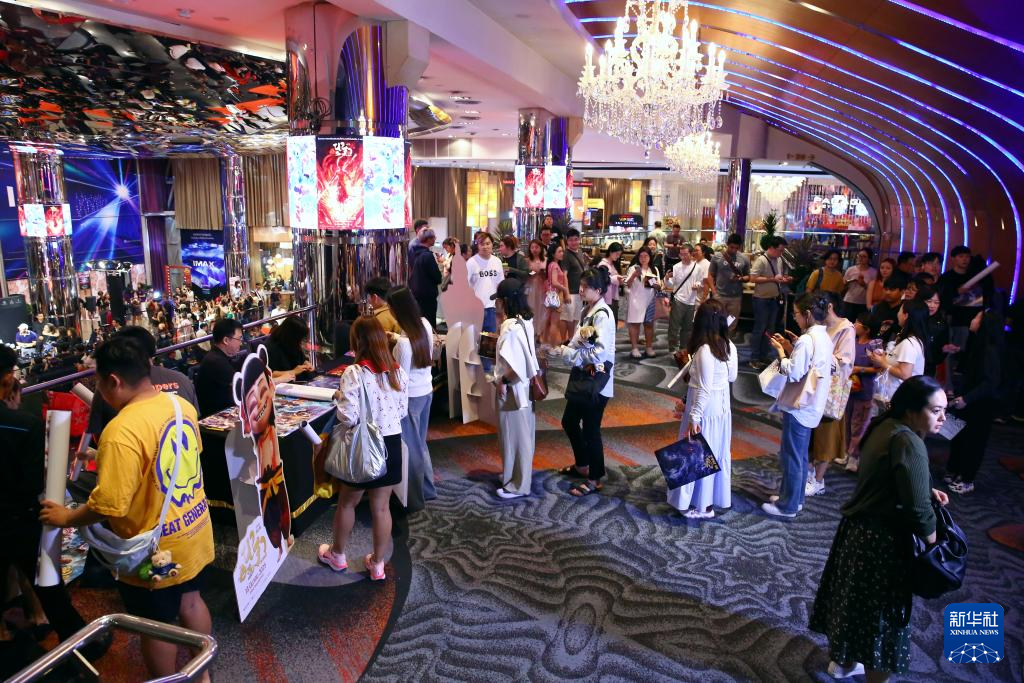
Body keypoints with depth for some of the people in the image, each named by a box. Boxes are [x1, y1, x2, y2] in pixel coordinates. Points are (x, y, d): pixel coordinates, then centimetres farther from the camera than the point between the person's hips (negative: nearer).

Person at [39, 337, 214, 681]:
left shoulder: (123, 431, -29)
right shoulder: (181, 404, -5)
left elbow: (109, 505, -25)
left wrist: (66, 517, -6)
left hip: (155, 551, -7)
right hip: (194, 531, 7)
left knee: (156, 627, 15)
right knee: (190, 600, 26)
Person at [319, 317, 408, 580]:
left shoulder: (354, 373, -19)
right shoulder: (398, 371, -3)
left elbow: (347, 418, -21)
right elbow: (403, 411, 6)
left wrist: (339, 397, -3)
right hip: (391, 444, 4)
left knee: (347, 502, 19)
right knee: (381, 507, 15)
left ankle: (337, 555, 40)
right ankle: (377, 564, 28)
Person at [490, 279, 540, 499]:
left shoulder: (511, 329, -26)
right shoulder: (523, 321, 4)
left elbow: (516, 367, -31)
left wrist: (502, 381, -16)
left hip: (513, 391, -10)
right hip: (523, 388, 10)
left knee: (516, 437, 4)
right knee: (519, 436, 22)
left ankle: (518, 485, 19)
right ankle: (514, 475, 38)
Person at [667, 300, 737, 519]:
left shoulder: (704, 350, -24)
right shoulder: (729, 346, -2)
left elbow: (704, 389, -23)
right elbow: (731, 377, 11)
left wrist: (694, 418, -17)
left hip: (705, 410, -7)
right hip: (722, 407, 7)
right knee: (718, 454, 19)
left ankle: (704, 506, 18)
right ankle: (718, 498, 34)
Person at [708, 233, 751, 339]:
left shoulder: (744, 259, 1)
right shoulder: (717, 257, -3)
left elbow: (748, 277, 10)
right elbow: (710, 275, 0)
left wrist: (741, 278, -14)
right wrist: (714, 292, -9)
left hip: (736, 297, 2)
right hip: (719, 296, -2)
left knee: (732, 324, 10)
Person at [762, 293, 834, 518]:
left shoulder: (806, 340, -21)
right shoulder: (825, 338, 8)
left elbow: (793, 373, -21)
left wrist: (781, 351, -10)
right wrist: (790, 348, 7)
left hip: (798, 407, -9)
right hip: (812, 406, 9)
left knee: (791, 457, 2)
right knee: (800, 455, 20)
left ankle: (788, 505, 13)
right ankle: (795, 498, 33)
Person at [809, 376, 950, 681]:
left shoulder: (886, 425, 3)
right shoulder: (909, 443, -25)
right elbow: (917, 509, -27)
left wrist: (929, 490, 6)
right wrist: (933, 540, -10)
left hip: (858, 527, 10)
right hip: (880, 538, -10)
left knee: (854, 597, 24)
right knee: (880, 610, 7)